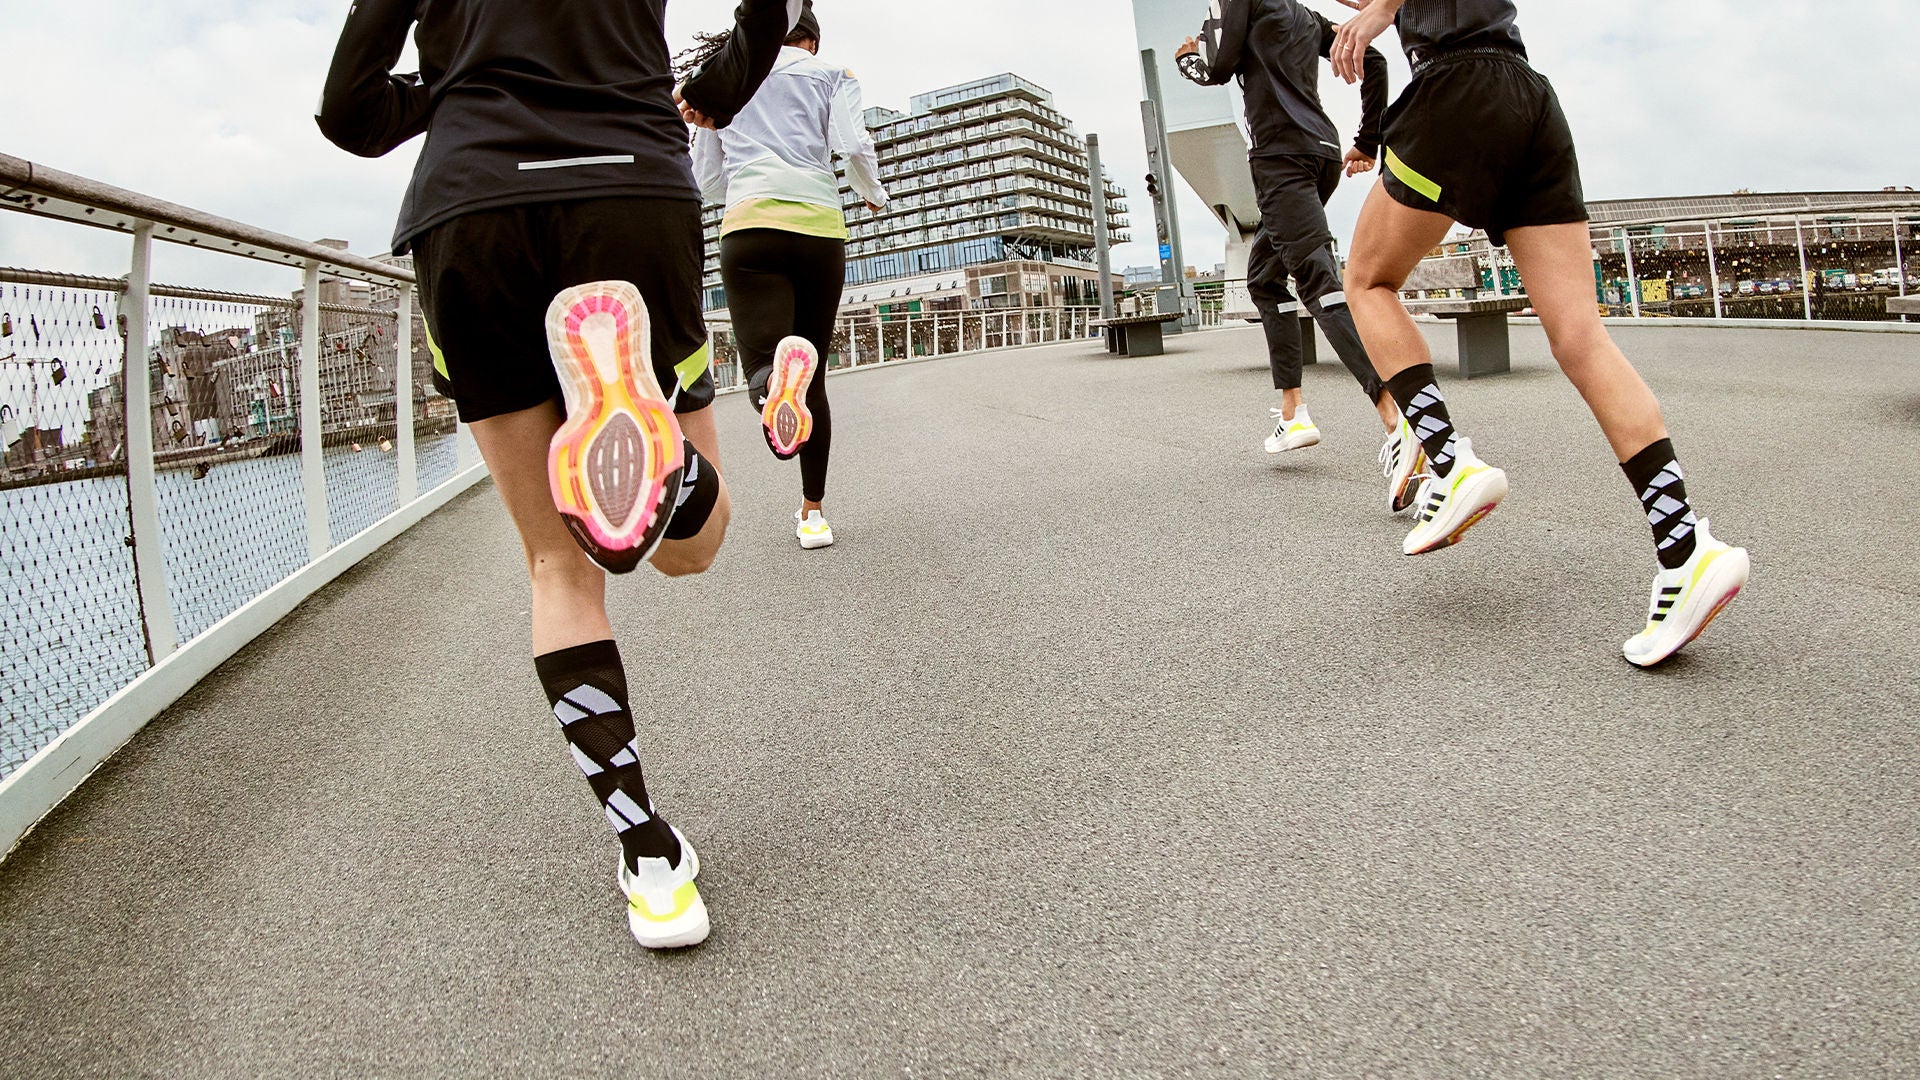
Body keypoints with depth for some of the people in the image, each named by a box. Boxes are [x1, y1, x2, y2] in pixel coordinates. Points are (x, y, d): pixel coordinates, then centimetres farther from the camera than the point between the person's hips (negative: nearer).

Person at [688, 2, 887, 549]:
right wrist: (874, 193, 19)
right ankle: (813, 513, 13)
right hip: (819, 228, 0)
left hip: (749, 228, 0)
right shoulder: (829, 72, 16)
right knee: (813, 378, 11)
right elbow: (853, 145, -1)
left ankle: (778, 381, -55)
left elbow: (708, 180, 23)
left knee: (765, 363, -15)